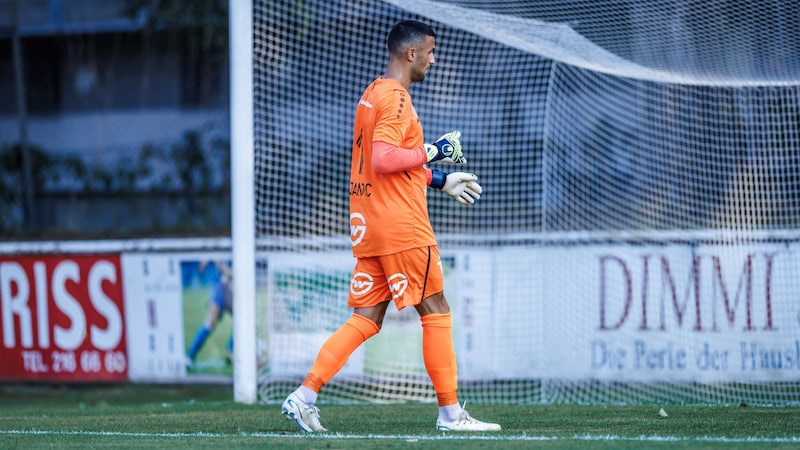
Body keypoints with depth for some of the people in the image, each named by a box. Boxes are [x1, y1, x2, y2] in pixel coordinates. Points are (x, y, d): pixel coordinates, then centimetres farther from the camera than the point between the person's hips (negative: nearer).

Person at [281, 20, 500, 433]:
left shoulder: (371, 94, 18)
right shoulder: (395, 97, -13)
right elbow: (383, 159, -24)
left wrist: (439, 181, 26)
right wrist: (429, 153, -11)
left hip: (368, 226, 9)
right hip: (401, 226, -9)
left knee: (365, 319, 7)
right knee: (436, 312, 0)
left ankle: (304, 396, -3)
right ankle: (449, 412, 4)